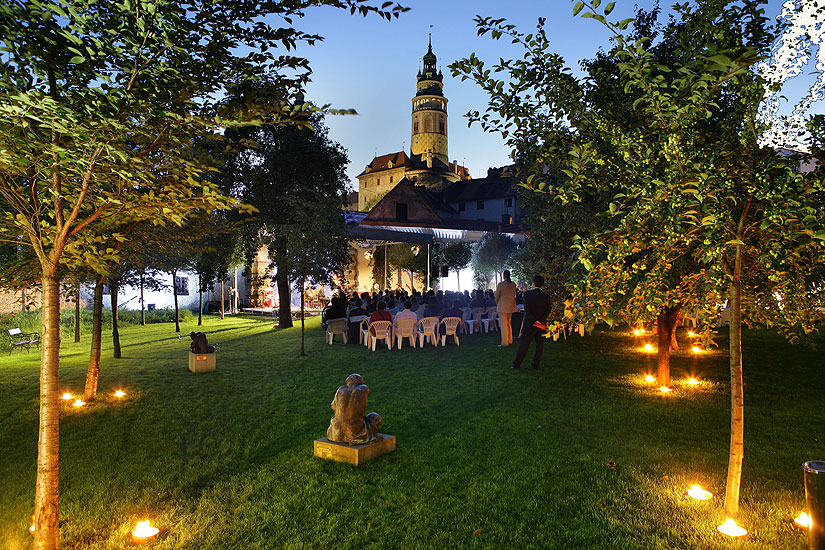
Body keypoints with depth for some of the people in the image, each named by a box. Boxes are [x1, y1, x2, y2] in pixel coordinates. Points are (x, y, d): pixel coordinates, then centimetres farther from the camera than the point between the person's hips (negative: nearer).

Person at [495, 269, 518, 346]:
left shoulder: (501, 284, -13)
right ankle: (510, 341, 23)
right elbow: (514, 295, 13)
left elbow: (497, 296, -5)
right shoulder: (513, 284, 4)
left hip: (503, 306, -6)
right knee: (509, 323, 17)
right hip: (511, 306, 6)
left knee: (504, 325, -2)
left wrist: (497, 304, 12)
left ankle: (505, 343, -1)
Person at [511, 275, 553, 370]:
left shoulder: (527, 294, -9)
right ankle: (536, 365, 13)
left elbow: (527, 310, -15)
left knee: (523, 344, 5)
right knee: (539, 345, 10)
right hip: (542, 325, 2)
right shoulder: (546, 297, 0)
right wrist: (541, 321, -14)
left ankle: (517, 364, 10)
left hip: (529, 323, -2)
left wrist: (534, 321, -13)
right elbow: (548, 311, -7)